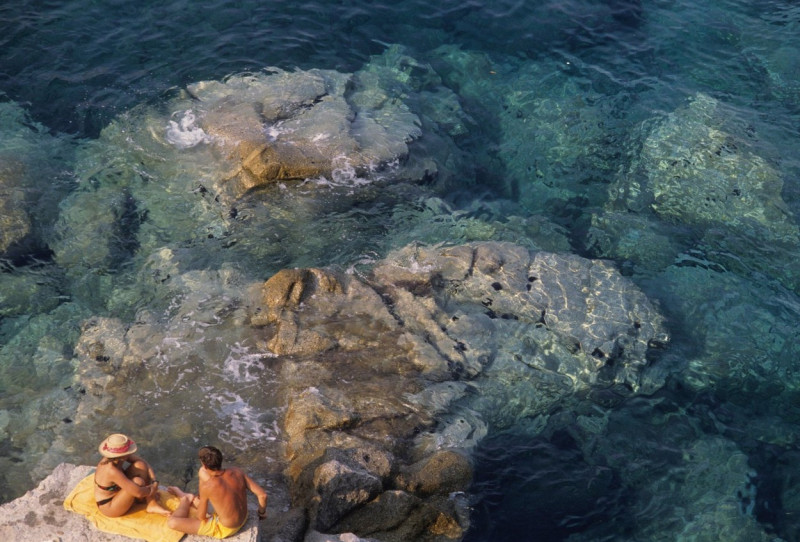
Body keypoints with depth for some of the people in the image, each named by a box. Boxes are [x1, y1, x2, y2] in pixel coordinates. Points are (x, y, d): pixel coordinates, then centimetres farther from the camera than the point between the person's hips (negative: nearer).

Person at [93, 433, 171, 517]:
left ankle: (153, 504, -1)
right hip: (109, 508, -9)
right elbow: (138, 493, -36)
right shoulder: (111, 470, -37)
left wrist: (154, 482, -12)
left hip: (117, 492, 9)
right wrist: (153, 488, -16)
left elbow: (145, 464, 0)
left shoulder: (118, 457, -13)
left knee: (140, 465, -8)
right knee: (138, 482, -29)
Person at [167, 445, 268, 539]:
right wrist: (262, 512, 7)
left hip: (224, 529, -6)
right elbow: (262, 494, -14)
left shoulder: (207, 487, -32)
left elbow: (201, 517, -15)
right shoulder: (237, 471, -19)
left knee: (172, 522, -6)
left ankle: (186, 501, 26)